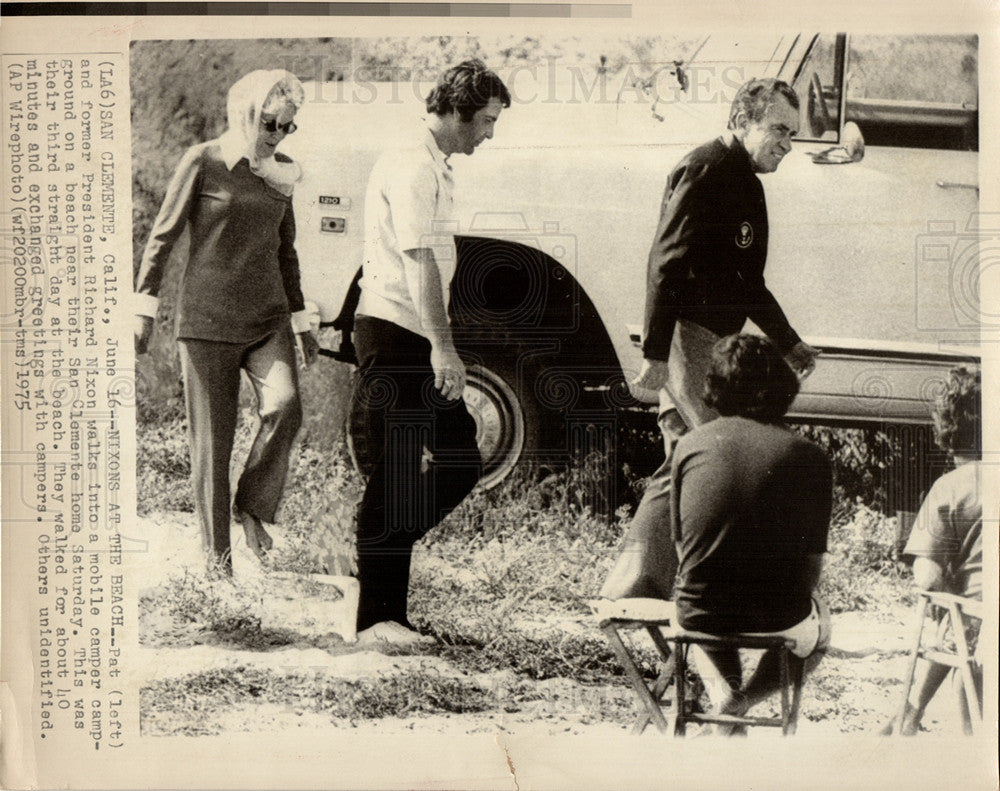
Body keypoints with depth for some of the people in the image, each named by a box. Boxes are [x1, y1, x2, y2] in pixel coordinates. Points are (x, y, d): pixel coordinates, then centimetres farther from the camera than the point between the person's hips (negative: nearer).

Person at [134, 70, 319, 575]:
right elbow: (163, 236, 0)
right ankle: (217, 553, 10)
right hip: (207, 320, -4)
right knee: (211, 439, -1)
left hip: (267, 319, 4)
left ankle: (252, 507, -1)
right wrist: (144, 307, -4)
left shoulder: (279, 173, 13)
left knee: (285, 407, -22)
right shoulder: (203, 162, -2)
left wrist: (301, 321, 24)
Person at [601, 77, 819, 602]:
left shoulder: (745, 181, 22)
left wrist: (788, 343, 31)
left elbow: (746, 281, 31)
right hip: (687, 337, -10)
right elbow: (665, 264, -17)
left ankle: (632, 587, 13)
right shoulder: (704, 171, -9)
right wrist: (654, 352, -22)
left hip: (712, 341, 10)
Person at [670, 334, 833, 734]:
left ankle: (722, 690, 9)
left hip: (701, 614, 1)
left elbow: (682, 545, 6)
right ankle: (750, 698, 8)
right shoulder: (810, 459, -6)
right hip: (778, 619, -1)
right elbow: (812, 566, -1)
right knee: (816, 626, 34)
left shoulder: (689, 445, -2)